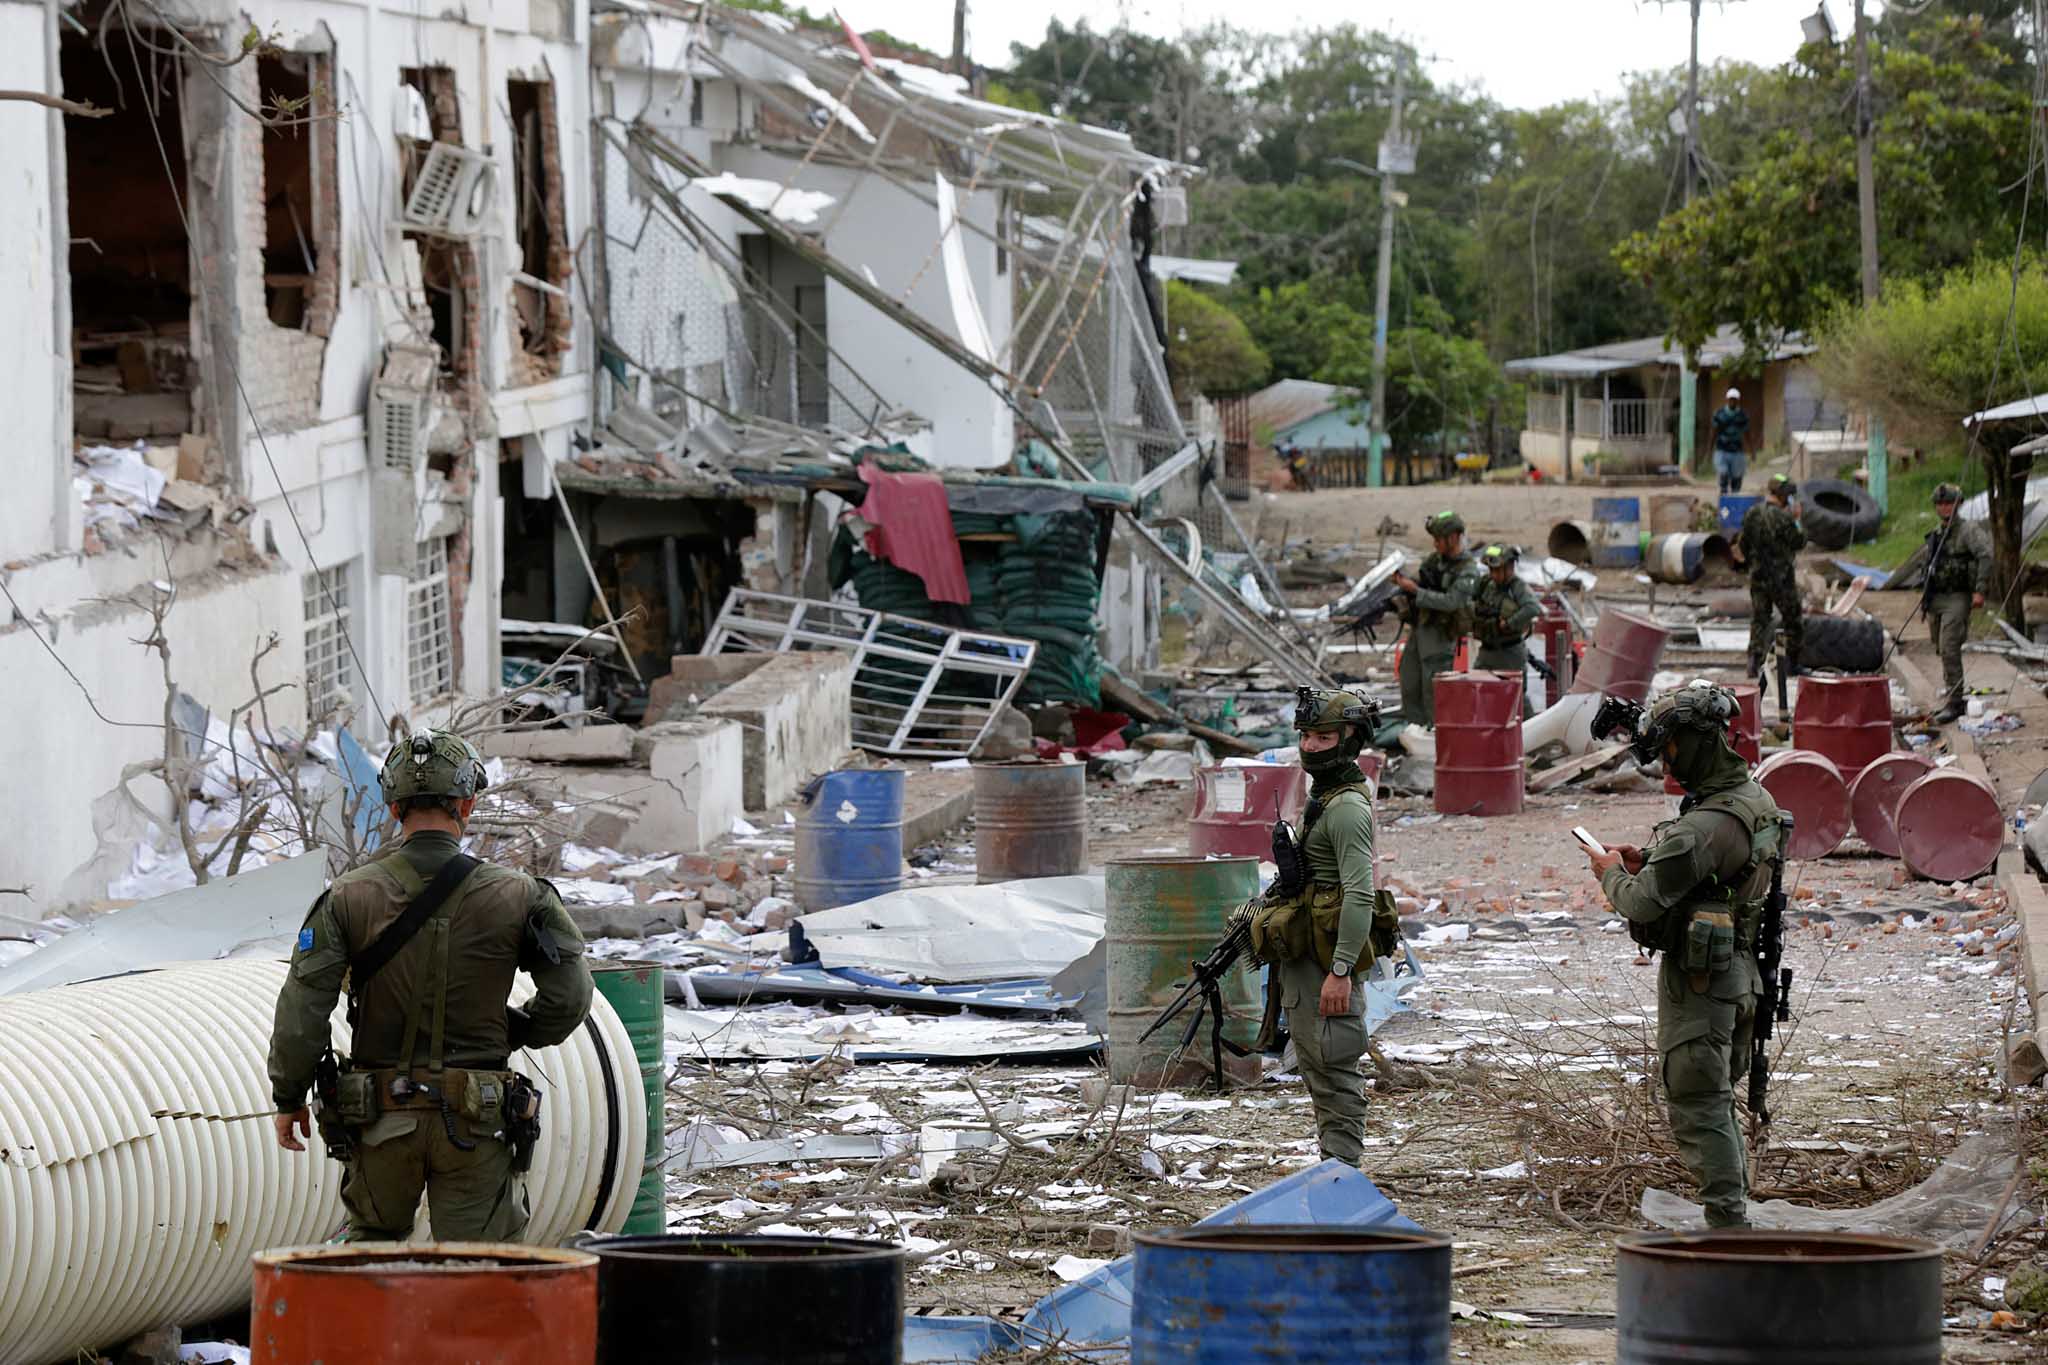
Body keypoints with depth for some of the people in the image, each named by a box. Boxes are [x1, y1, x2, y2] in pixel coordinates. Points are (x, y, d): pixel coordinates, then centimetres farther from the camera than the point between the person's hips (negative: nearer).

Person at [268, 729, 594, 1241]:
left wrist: (289, 1097, 6)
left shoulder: (350, 896, -4)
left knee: (371, 1241, 24)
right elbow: (568, 998, -2)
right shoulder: (514, 897, -5)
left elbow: (301, 1010, -7)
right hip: (475, 1121, -1)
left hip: (381, 1119, 1)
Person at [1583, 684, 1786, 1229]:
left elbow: (1642, 903, -23)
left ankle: (1726, 1223, -6)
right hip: (1738, 970, 10)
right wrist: (1647, 861, 11)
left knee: (1697, 1107, -5)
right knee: (1717, 1103, 19)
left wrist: (1612, 872, -3)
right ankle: (1736, 1214, 24)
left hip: (1697, 979, -10)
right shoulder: (1757, 801, 6)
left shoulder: (1703, 827, -26)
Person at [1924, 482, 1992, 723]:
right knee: (1944, 651, 12)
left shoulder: (1969, 530, -6)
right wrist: (1927, 604, 23)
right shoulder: (1935, 536, 16)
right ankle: (1952, 700, 22)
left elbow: (1986, 556, -19)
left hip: (1957, 598, -8)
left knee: (1949, 650, -16)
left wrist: (1980, 590, -26)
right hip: (1935, 600, 8)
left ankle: (1953, 704, -15)